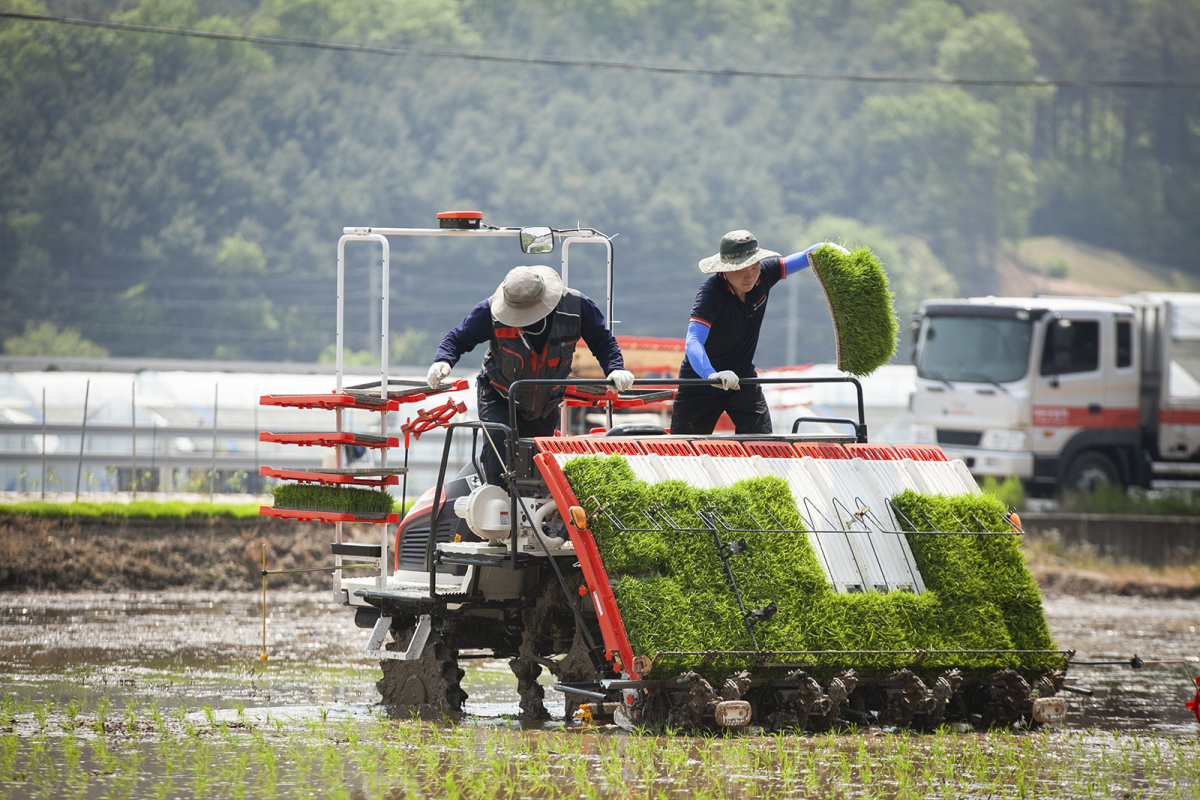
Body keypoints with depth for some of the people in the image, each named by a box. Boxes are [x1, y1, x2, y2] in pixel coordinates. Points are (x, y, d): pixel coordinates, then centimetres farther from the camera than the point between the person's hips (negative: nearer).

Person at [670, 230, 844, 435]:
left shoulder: (764, 274, -13)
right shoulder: (711, 293, -30)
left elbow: (807, 257, -4)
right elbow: (693, 342, -42)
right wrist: (711, 375, -61)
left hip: (742, 379, 4)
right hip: (700, 379, -4)